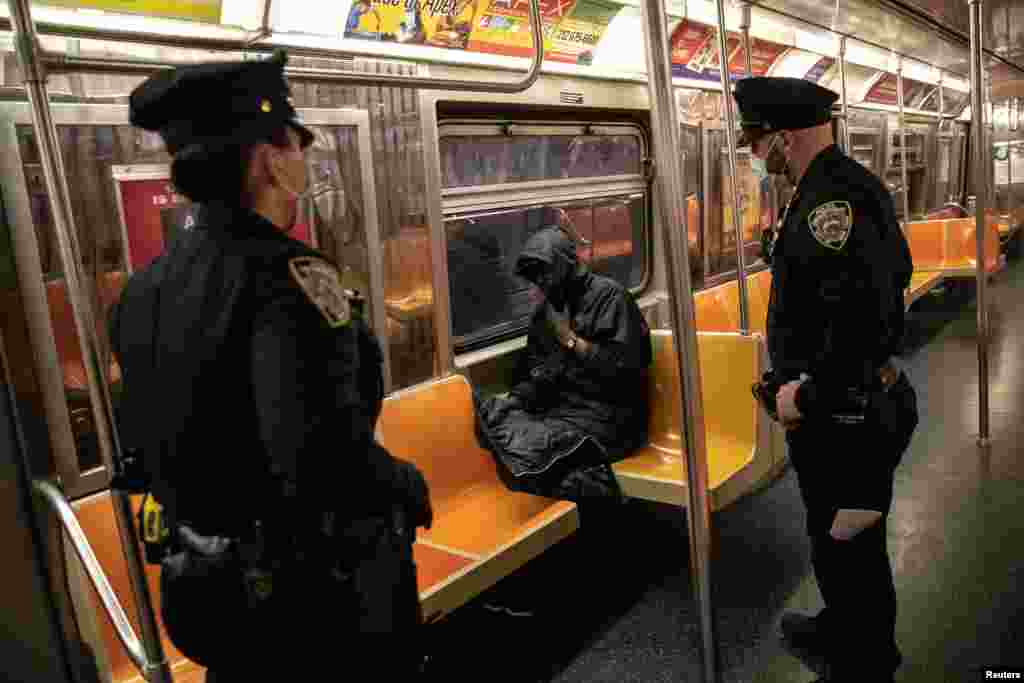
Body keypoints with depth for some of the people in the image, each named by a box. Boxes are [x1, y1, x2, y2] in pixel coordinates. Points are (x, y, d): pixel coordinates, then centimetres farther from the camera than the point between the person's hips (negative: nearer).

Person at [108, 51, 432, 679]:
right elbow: (331, 461, -34)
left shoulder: (144, 291, 1)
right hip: (321, 588, -7)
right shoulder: (286, 277, -25)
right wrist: (410, 486, -16)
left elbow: (144, 443, 9)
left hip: (211, 583, 7)